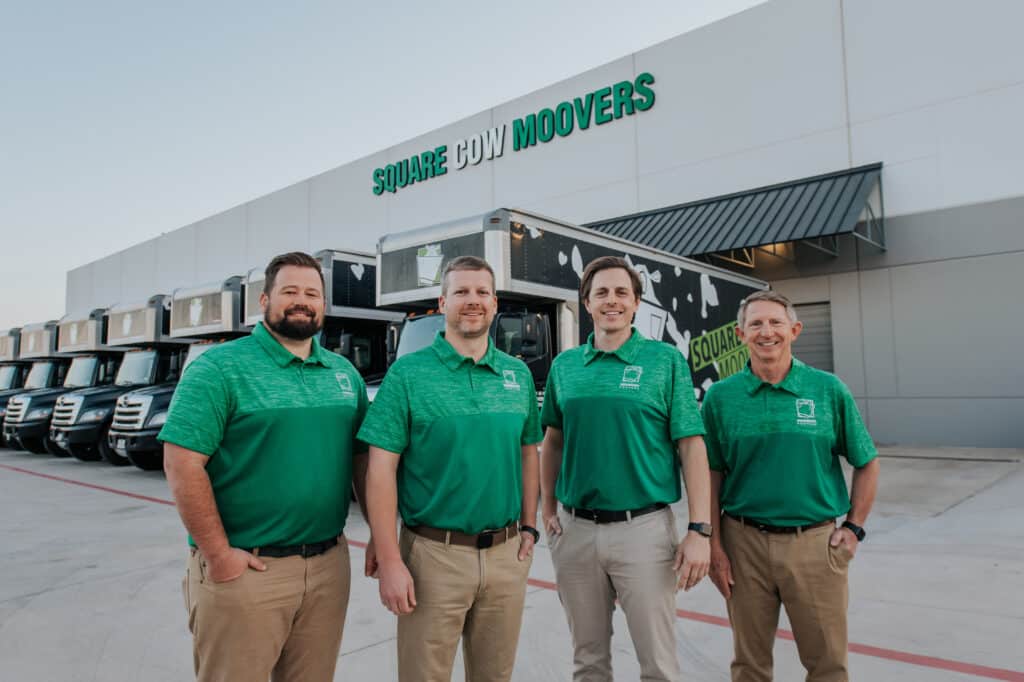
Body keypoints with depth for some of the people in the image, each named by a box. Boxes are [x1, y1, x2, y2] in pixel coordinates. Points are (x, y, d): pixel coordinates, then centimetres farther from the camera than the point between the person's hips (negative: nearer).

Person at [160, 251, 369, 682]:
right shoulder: (220, 368, -8)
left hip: (328, 565, 5)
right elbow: (182, 464, -14)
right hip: (244, 571, -5)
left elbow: (362, 458, 14)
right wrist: (218, 555, -16)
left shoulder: (344, 373, 9)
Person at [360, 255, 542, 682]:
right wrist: (390, 560, -14)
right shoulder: (408, 373, -8)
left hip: (506, 553, 4)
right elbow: (381, 469, -11)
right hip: (434, 554, -4)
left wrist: (528, 526, 8)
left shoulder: (518, 374, 5)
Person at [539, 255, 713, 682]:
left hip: (643, 528, -3)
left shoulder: (666, 360, -4)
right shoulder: (564, 366, 6)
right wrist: (548, 509, 8)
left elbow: (691, 446, -7)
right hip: (574, 530, 3)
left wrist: (699, 529, -12)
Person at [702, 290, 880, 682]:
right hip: (744, 541, 0)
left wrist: (854, 527, 2)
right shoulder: (720, 396, -3)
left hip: (815, 541, 0)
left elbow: (866, 462, 7)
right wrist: (713, 544, -3)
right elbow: (712, 474, 1)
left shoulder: (828, 389, -2)